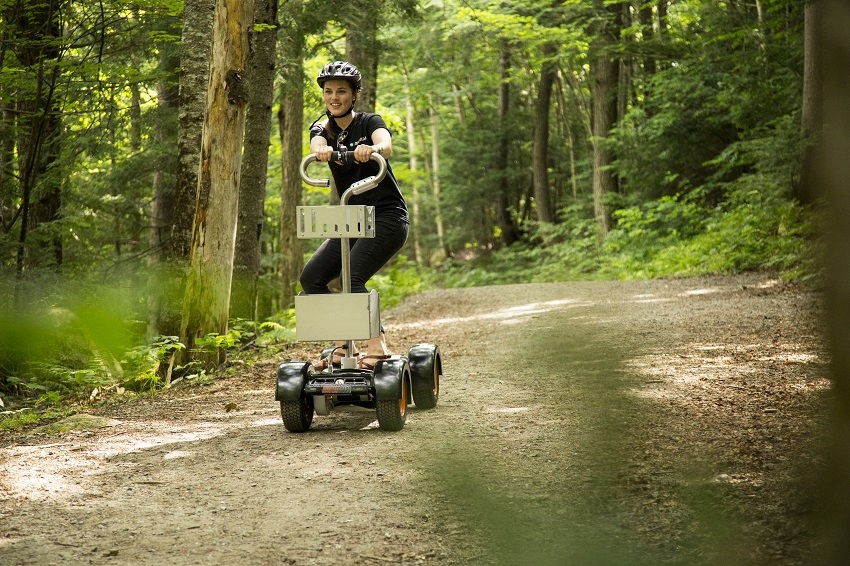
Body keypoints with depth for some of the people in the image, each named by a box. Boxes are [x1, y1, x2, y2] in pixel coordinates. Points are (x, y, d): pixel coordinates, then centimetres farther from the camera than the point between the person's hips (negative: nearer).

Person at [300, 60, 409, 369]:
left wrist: (372, 148, -52)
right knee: (310, 277, -9)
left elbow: (386, 144, -26)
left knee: (352, 277, -26)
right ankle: (343, 346, -2)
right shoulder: (322, 128, 7)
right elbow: (317, 144, -18)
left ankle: (377, 346, -23)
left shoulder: (369, 122, -3)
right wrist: (321, 150, -44)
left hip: (387, 217, -6)